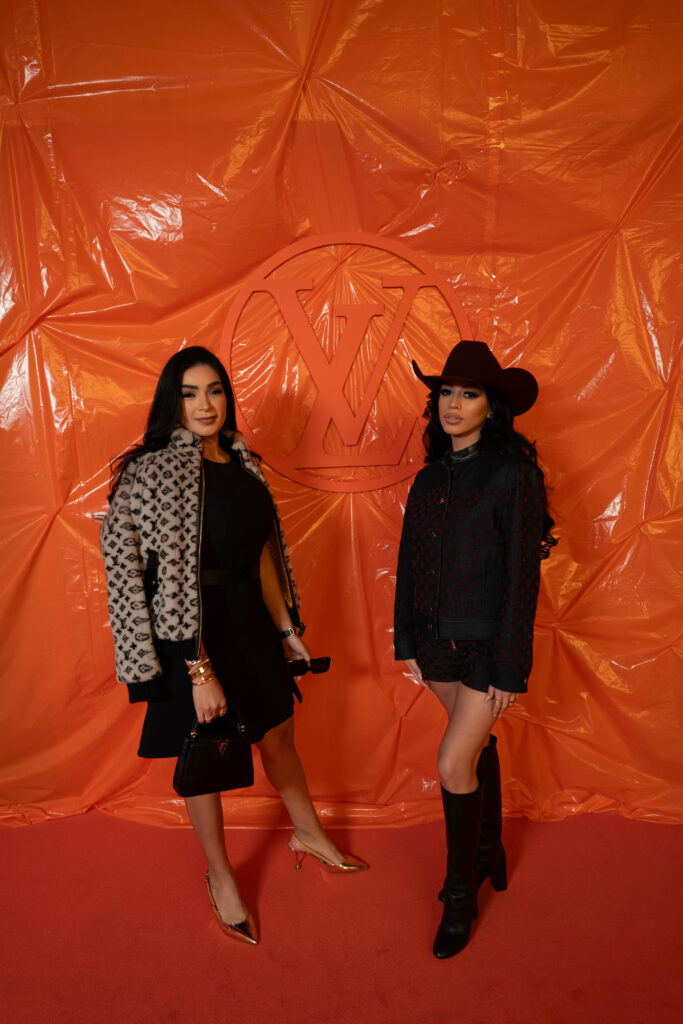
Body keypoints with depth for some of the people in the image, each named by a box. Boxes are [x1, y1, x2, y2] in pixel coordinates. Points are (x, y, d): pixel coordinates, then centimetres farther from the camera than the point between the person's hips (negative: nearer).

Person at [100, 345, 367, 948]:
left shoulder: (241, 462, 4)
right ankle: (220, 876, 38)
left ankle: (309, 834, 48)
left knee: (279, 735, 22)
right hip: (193, 637, -6)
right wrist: (199, 672, -21)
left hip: (251, 625, 7)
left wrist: (287, 628, 13)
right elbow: (172, 578, -20)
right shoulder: (154, 471, -17)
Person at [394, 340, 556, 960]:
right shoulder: (429, 479, 5)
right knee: (477, 745, 21)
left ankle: (461, 896, 19)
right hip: (438, 639, 6)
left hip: (490, 642, -6)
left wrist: (511, 670, -14)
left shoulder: (514, 476, -14)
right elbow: (410, 566, 9)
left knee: (454, 764, -4)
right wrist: (407, 643, 8)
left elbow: (522, 577, -15)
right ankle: (489, 854, 42)